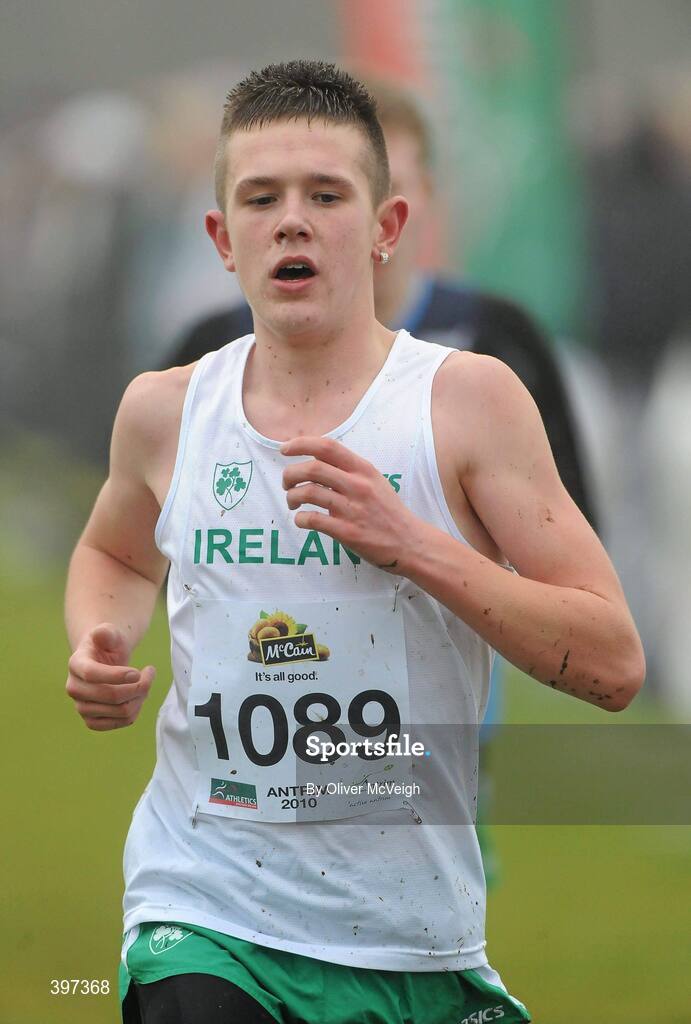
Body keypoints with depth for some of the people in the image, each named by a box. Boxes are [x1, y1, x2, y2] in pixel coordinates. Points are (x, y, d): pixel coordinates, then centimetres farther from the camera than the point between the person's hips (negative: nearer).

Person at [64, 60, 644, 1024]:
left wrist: (411, 544, -19)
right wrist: (99, 649, 5)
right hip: (206, 922, 0)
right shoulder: (167, 411, 4)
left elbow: (614, 666, -10)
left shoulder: (467, 401, -5)